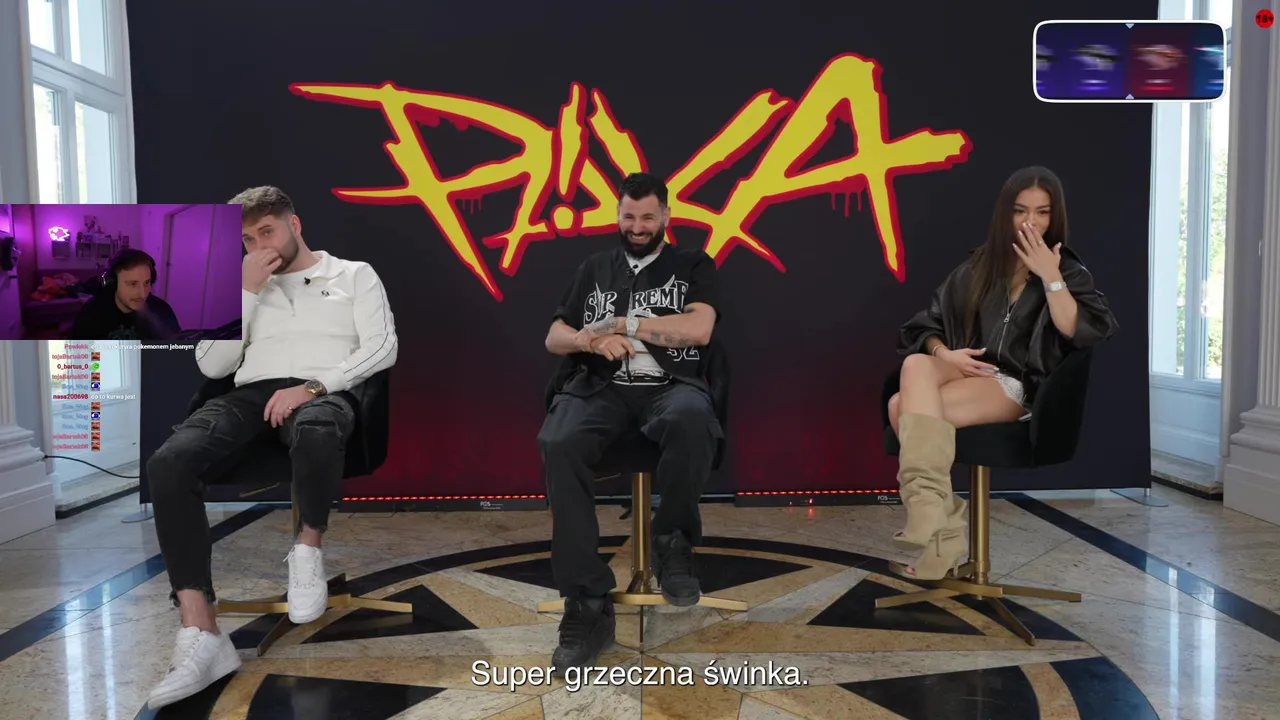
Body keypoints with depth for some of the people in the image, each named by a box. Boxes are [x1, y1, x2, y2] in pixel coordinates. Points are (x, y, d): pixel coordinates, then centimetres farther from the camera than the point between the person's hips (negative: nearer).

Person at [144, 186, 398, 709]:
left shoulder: (354, 274, 16)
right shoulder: (245, 286, 26)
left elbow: (382, 349, 1)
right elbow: (212, 365, 14)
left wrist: (313, 386, -13)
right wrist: (246, 290, 5)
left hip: (324, 391, -3)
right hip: (253, 393, 4)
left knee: (315, 435, -44)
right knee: (168, 463, -29)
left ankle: (308, 549, -14)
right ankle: (201, 636, -32)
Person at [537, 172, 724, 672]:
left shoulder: (693, 265, 15)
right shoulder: (594, 269, 23)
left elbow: (698, 329, -3)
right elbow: (554, 339, 18)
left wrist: (621, 323, -3)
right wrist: (592, 339, -6)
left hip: (670, 385, -2)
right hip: (600, 386, 2)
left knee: (692, 421, -41)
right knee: (558, 443, -34)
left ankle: (671, 541, -13)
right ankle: (588, 602, -28)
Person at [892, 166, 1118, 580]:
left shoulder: (1070, 273, 9)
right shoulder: (976, 268, 18)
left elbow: (1083, 335, -10)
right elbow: (925, 325, 14)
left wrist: (1049, 277, -13)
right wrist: (943, 353, -6)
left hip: (1015, 387, -4)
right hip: (961, 373, 4)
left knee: (904, 407, -31)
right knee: (916, 364, -34)